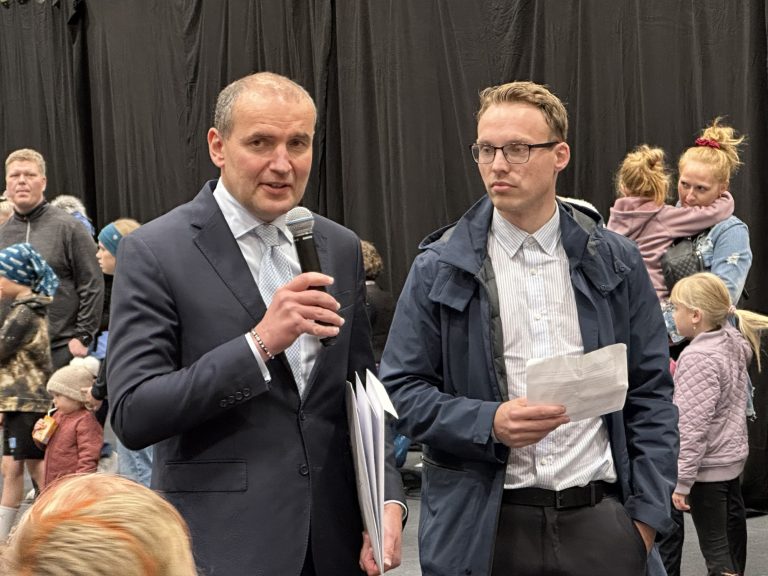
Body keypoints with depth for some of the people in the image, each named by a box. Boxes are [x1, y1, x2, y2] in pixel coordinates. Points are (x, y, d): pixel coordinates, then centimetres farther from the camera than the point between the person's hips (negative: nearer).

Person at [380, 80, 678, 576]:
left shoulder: (617, 262, 5)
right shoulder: (440, 269, 0)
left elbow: (651, 392, 6)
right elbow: (402, 387, 0)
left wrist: (647, 513, -1)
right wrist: (489, 423, -15)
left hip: (602, 517, 1)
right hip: (484, 528, -1)